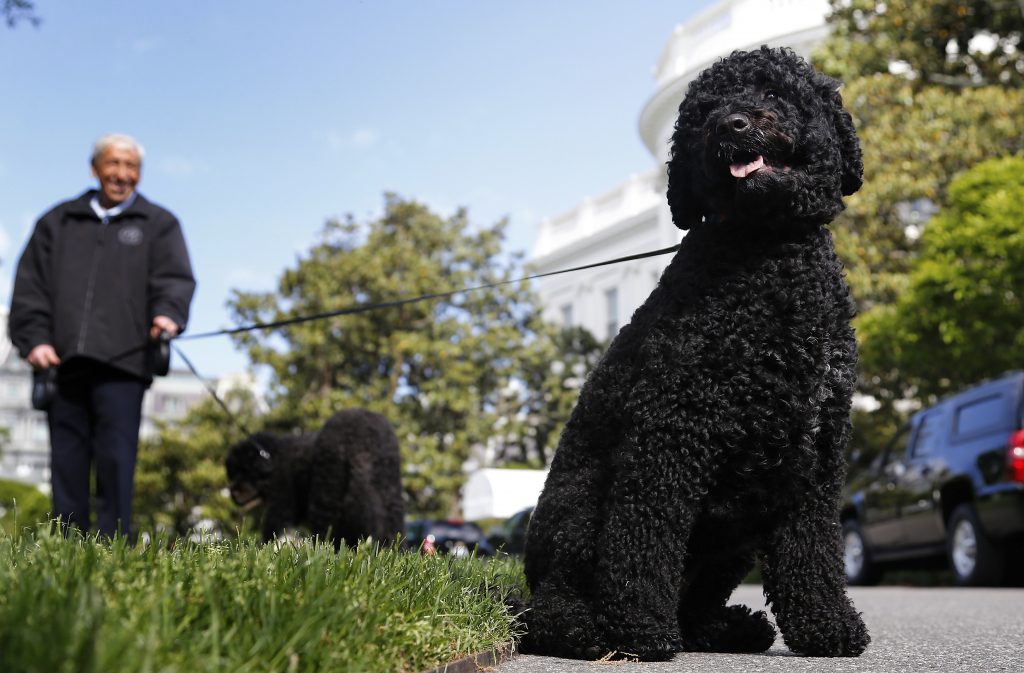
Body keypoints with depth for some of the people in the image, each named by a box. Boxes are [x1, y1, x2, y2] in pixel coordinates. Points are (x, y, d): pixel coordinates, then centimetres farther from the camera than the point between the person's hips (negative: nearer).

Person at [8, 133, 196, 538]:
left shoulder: (158, 224, 16)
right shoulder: (58, 223, 22)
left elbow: (175, 277, 1)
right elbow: (30, 286, 14)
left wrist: (168, 313, -21)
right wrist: (35, 338, -1)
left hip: (121, 363, -3)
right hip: (62, 362, 3)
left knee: (116, 459, -10)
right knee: (66, 462, 2)